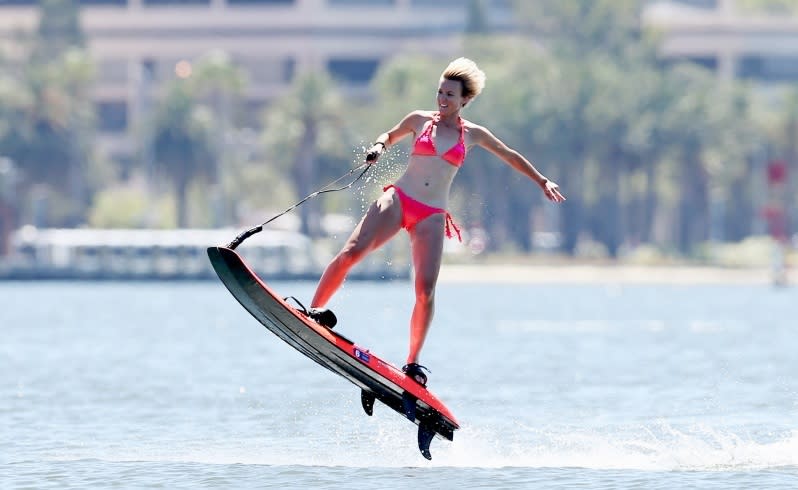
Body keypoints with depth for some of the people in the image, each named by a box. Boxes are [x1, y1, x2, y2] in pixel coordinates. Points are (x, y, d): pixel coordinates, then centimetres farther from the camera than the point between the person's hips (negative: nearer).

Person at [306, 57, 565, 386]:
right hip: (398, 199, 0)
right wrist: (379, 147, 4)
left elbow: (510, 157, 25)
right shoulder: (420, 120, 10)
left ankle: (412, 363, -3)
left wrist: (542, 181, 27)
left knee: (426, 290, -12)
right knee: (352, 252, -23)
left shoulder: (473, 134, 11)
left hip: (432, 216, 0)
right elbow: (391, 135, 27)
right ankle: (314, 311, -16)